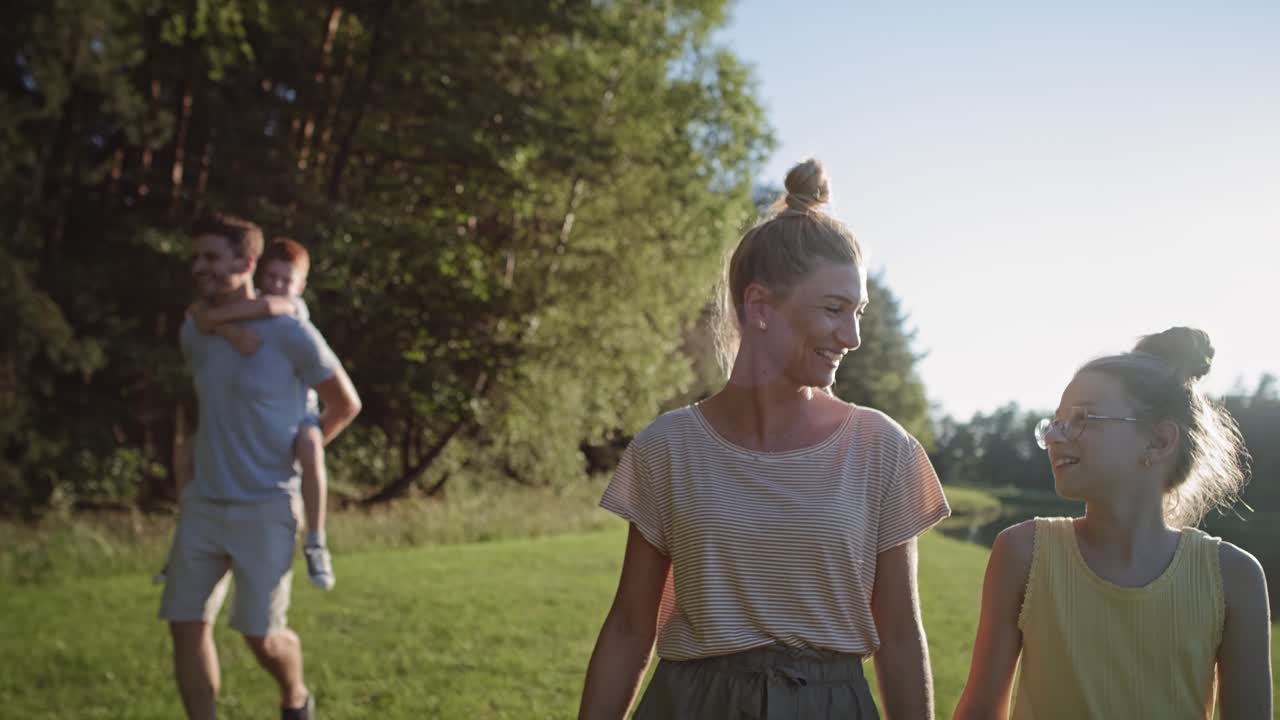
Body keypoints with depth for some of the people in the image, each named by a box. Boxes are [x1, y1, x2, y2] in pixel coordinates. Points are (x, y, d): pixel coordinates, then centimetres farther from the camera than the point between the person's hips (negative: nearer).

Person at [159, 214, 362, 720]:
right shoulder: (194, 333, 4)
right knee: (186, 625, 1)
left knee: (261, 635, -3)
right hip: (202, 504, 5)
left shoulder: (290, 334, -14)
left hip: (266, 507, -5)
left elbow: (346, 404, -1)